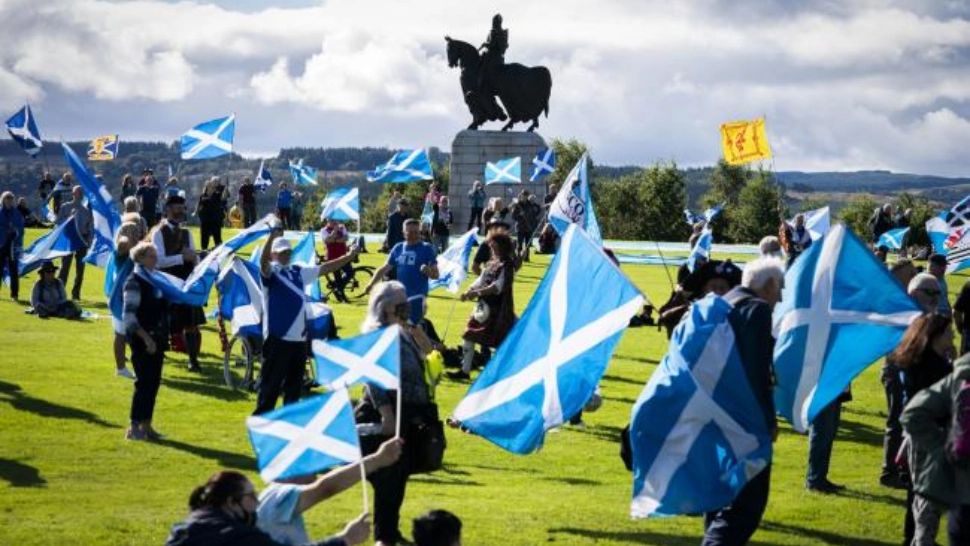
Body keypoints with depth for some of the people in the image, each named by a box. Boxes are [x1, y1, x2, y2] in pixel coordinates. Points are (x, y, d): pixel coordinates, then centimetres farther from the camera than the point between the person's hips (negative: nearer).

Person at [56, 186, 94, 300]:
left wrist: (90, 240, 0)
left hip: (82, 239, 3)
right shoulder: (65, 207, 4)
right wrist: (70, 217, -15)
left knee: (80, 268, 4)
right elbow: (59, 222, -2)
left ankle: (76, 293, 11)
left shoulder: (86, 210, 10)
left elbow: (91, 227, 10)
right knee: (65, 266, -8)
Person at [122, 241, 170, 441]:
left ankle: (146, 425, 16)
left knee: (153, 382, 9)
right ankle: (134, 427, 0)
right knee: (144, 381, -7)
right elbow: (129, 315, -17)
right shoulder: (134, 282, -12)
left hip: (156, 339, 8)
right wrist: (146, 338, -21)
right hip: (142, 340, -8)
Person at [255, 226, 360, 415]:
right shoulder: (271, 271, -6)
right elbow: (263, 261, -27)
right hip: (277, 338, -7)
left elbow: (324, 268, 21)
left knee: (294, 384, 14)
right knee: (271, 384, -4)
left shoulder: (299, 271, 15)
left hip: (299, 338, 7)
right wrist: (272, 236, -43)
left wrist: (348, 257, 18)